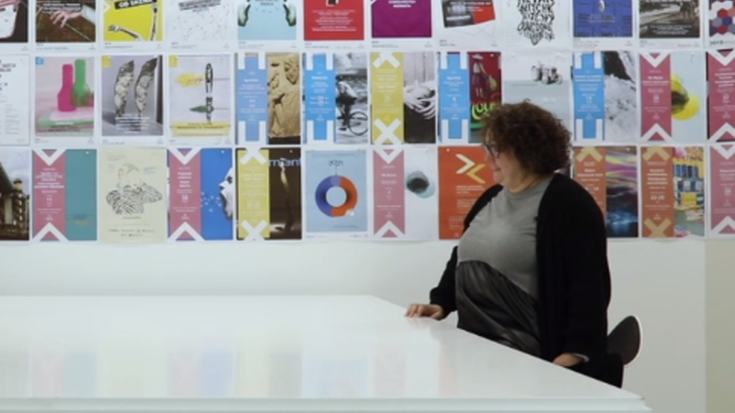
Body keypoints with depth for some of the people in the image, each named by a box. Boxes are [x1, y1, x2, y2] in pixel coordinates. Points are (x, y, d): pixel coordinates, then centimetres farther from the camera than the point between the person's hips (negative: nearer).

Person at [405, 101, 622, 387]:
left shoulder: (567, 203, -11)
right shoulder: (492, 197, 15)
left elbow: (588, 285, -18)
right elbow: (463, 258, 26)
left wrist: (574, 354, -24)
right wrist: (441, 302, 11)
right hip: (477, 348, 8)